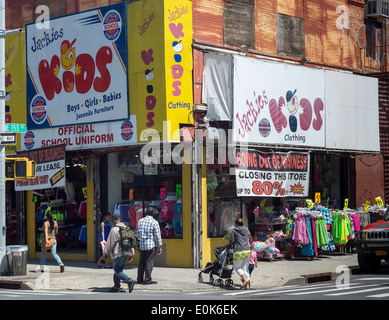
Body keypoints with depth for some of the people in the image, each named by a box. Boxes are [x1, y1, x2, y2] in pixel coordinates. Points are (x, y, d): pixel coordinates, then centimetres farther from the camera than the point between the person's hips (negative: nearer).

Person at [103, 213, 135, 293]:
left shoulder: (114, 229, -10)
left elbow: (110, 242, -8)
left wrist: (106, 253, 3)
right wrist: (131, 254, 19)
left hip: (119, 253, -8)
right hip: (127, 253, 8)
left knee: (117, 270, -4)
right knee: (119, 269, 15)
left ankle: (129, 281, -20)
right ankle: (116, 286, 16)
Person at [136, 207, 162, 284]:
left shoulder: (140, 221, 8)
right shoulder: (154, 222, -8)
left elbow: (137, 234, 17)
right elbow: (157, 235, -9)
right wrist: (159, 246, -5)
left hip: (142, 245, 5)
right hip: (151, 245, -5)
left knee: (142, 262, 11)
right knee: (149, 262, -3)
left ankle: (140, 279, 14)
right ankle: (147, 279, -5)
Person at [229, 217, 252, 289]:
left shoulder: (234, 231, -1)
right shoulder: (247, 231, 13)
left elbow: (231, 241, -4)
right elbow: (250, 242, 16)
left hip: (239, 251, -5)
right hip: (248, 251, 5)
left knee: (237, 267, 9)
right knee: (245, 268, 10)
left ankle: (245, 280, -12)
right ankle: (247, 285, 2)